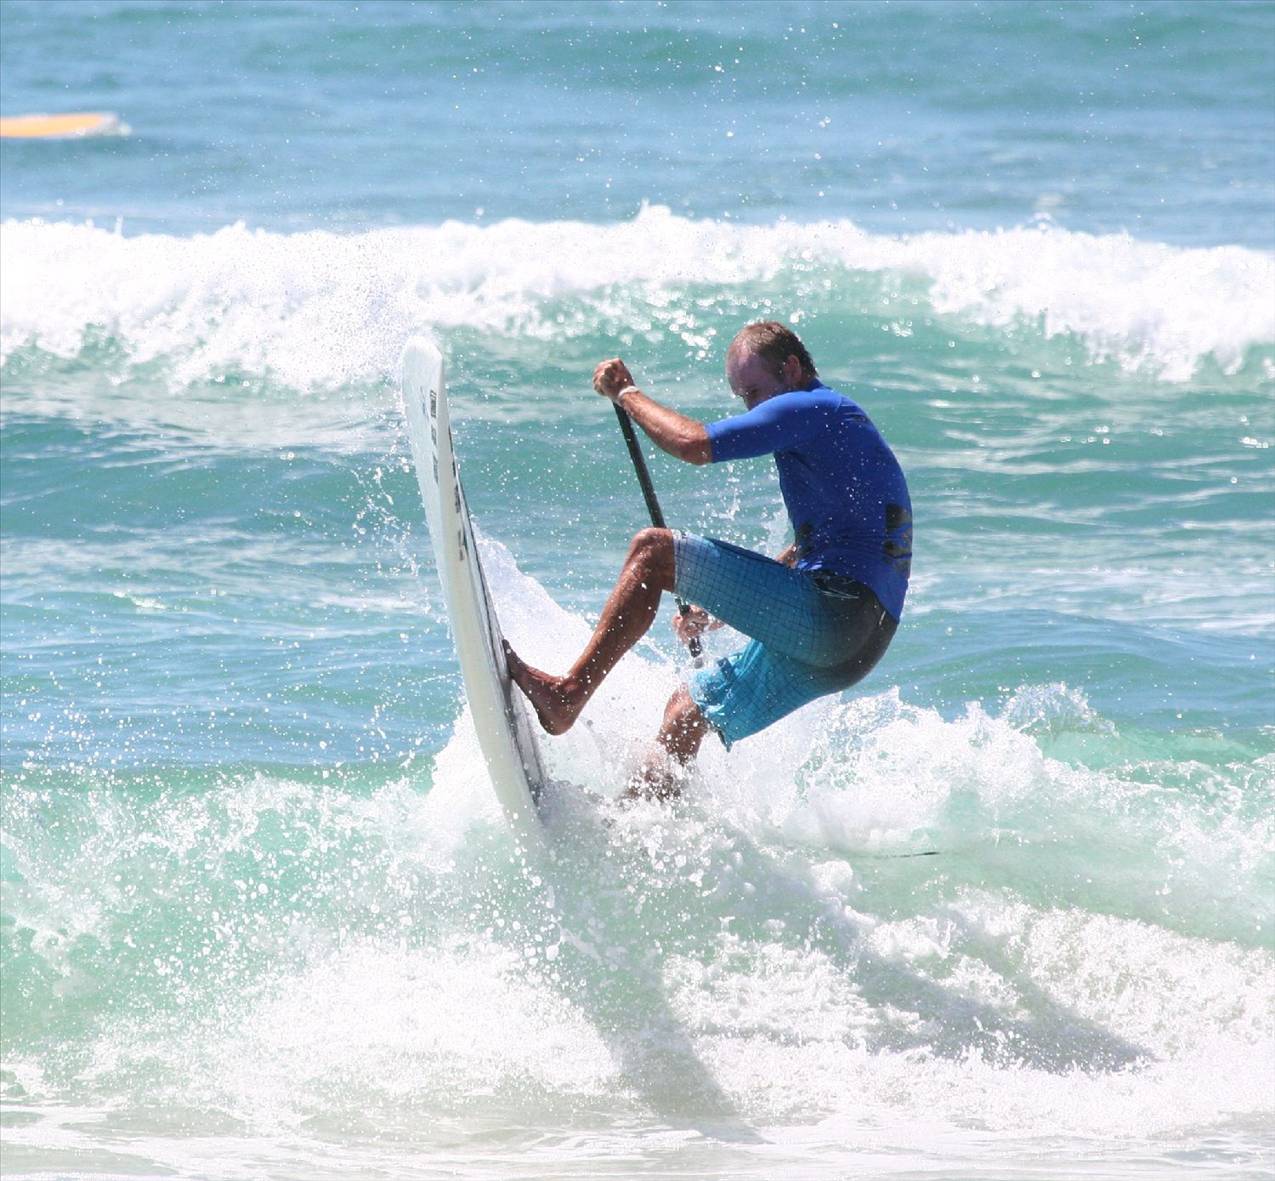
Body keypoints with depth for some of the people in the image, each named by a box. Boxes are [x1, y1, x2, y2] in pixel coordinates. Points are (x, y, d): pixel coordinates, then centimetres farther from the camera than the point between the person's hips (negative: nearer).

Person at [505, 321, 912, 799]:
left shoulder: (812, 409, -4)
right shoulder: (836, 421, 28)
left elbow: (693, 444, -15)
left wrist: (626, 393, 0)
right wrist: (716, 611, 29)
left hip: (835, 613, -10)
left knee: (652, 550, -13)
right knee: (688, 710, 13)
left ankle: (568, 692, -19)